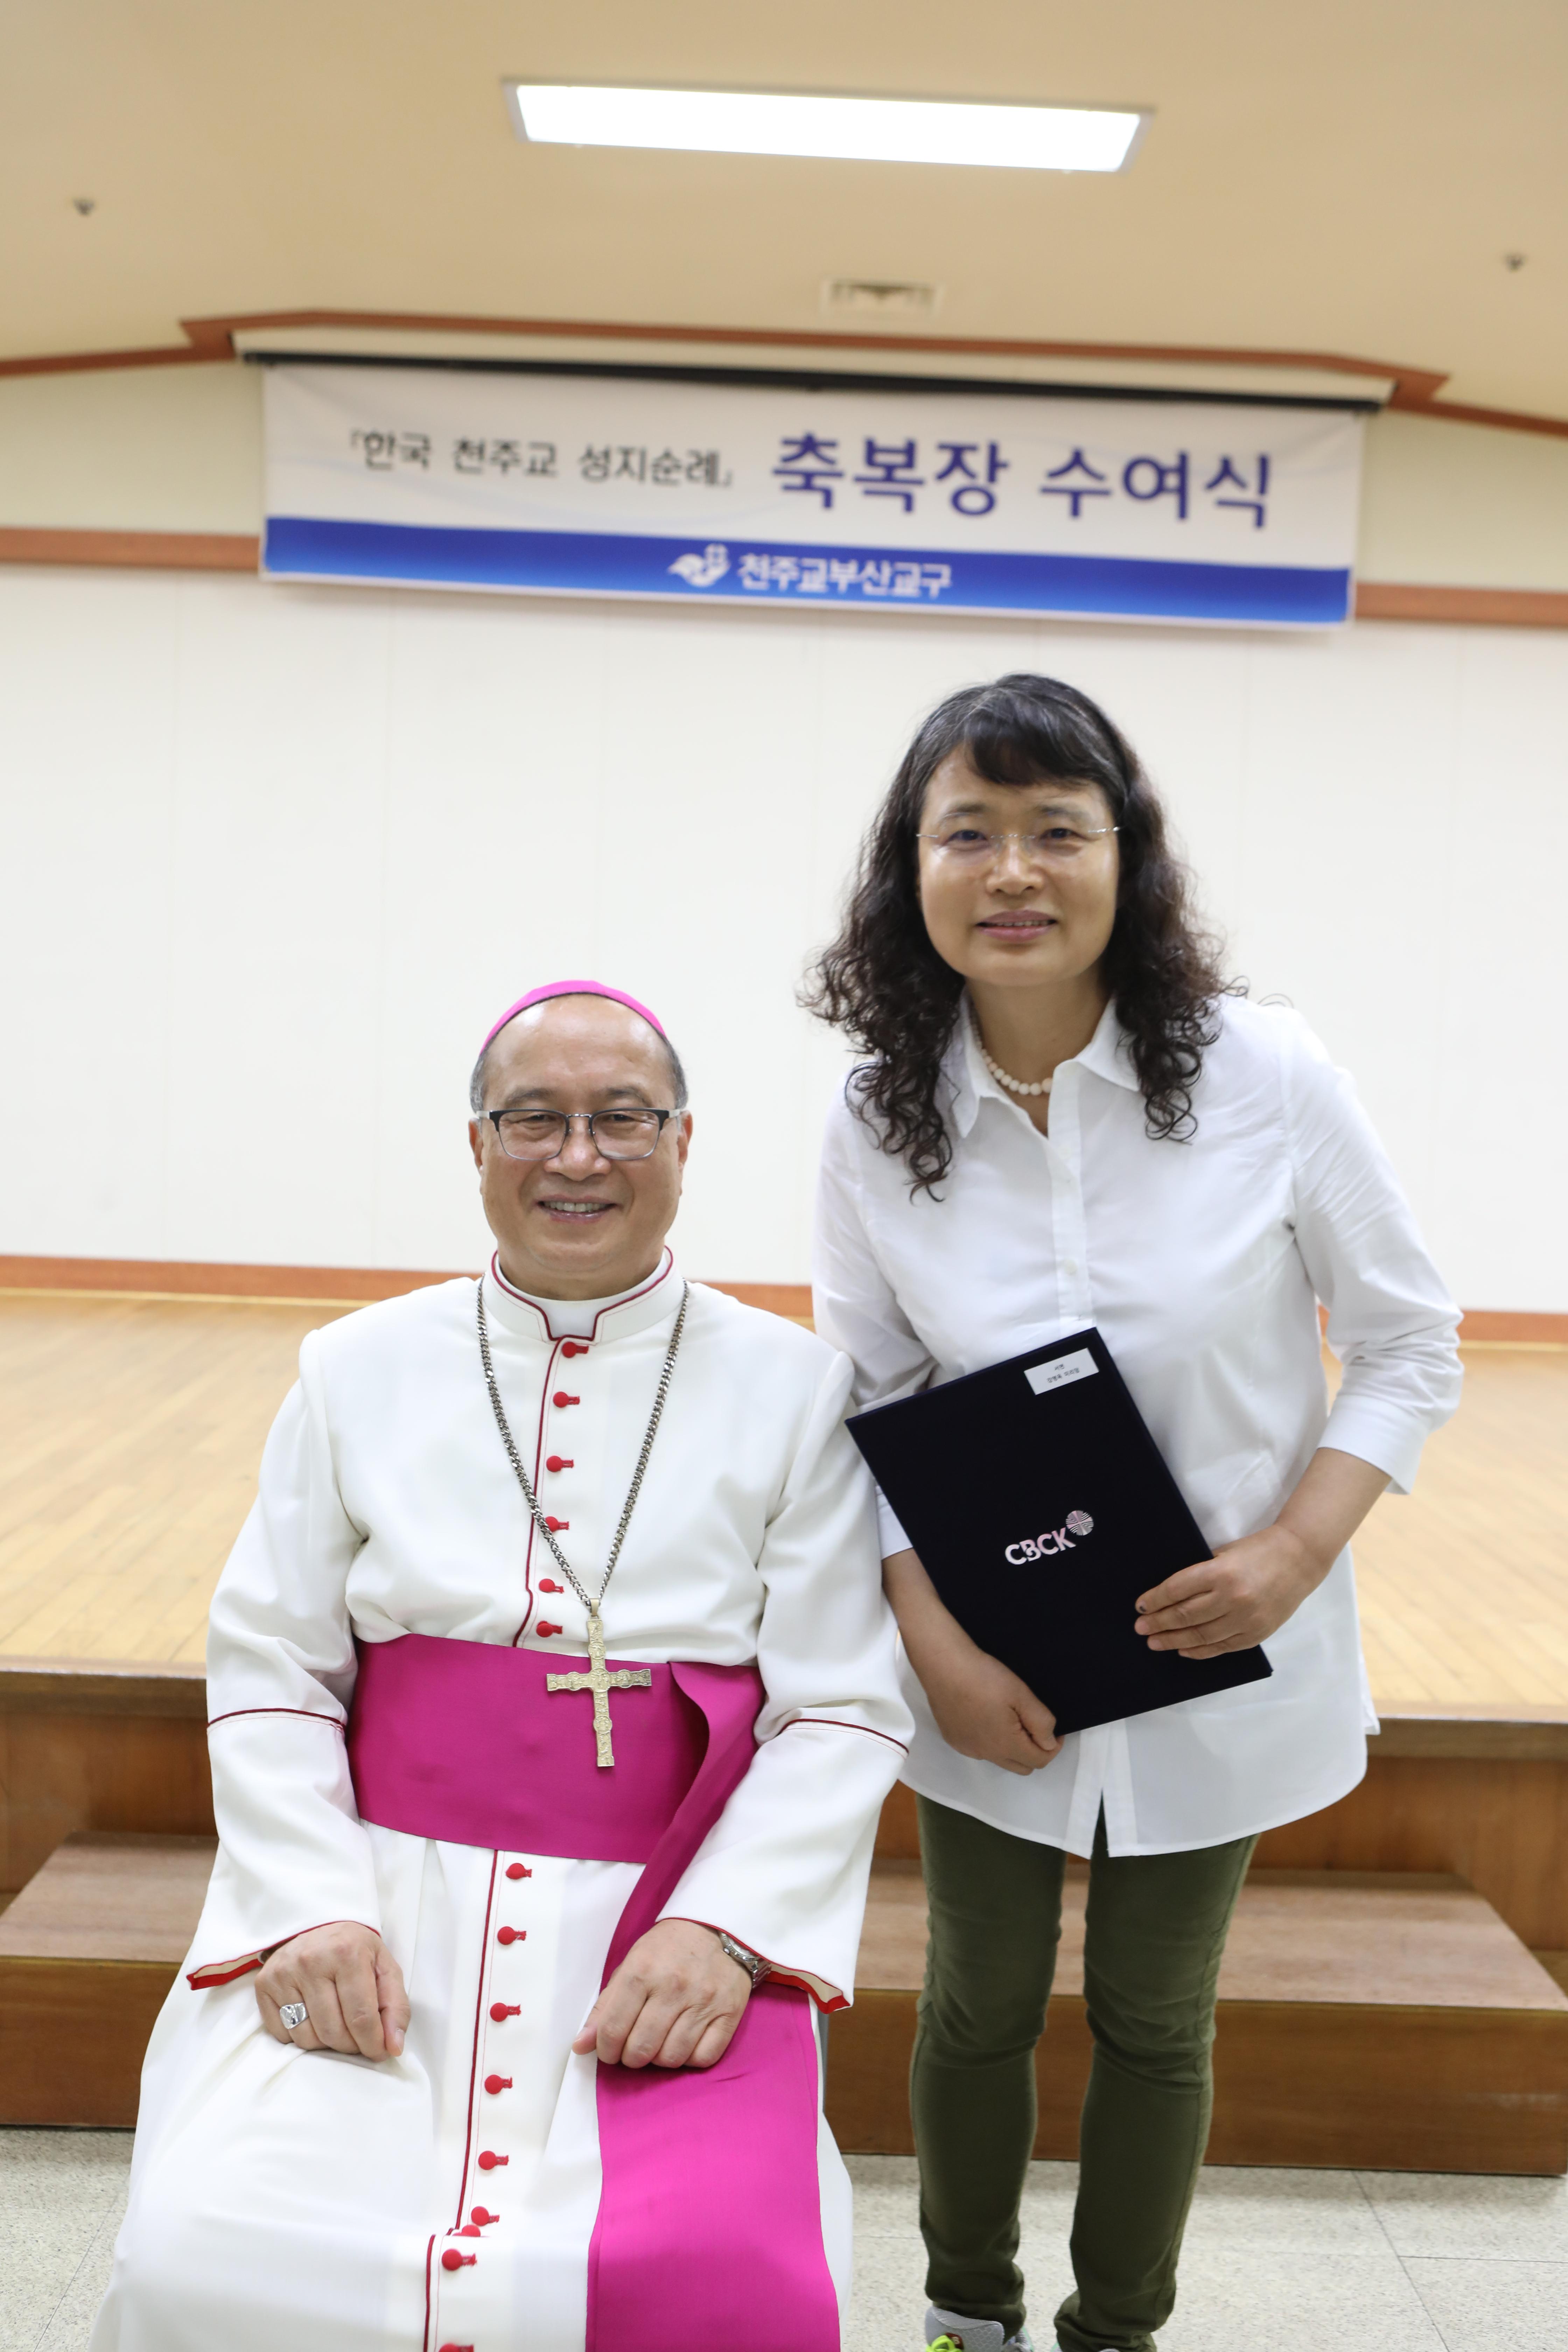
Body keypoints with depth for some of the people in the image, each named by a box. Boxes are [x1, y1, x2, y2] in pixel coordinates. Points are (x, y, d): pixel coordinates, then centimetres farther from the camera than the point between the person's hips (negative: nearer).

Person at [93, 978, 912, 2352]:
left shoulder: (791, 1388, 3)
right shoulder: (359, 1373, 8)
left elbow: (845, 1712, -1)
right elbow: (269, 1675, 6)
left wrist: (718, 1930, -14)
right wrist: (311, 1911, -9)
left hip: (672, 1919, -1)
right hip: (387, 1893, 1)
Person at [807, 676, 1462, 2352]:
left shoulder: (1267, 1079, -17)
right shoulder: (878, 1127, -11)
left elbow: (1409, 1348, -7)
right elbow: (865, 1412, -3)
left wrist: (1294, 1553, -19)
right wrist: (937, 1645, -14)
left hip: (1218, 1656, -1)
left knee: (1155, 2022, 17)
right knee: (981, 2007, 18)